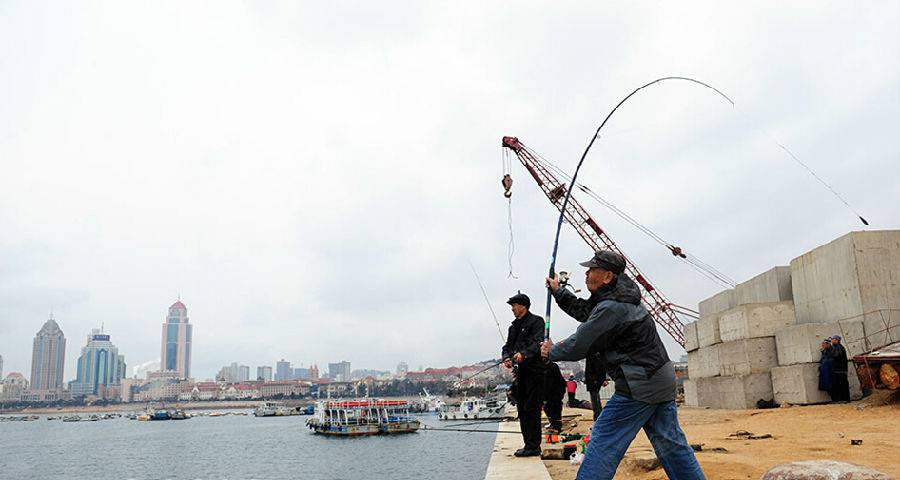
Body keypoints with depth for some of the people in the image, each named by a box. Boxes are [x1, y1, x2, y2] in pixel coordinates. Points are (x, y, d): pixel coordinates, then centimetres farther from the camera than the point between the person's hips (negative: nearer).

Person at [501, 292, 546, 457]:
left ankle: (534, 447, -3)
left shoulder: (536, 322, -4)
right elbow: (507, 346, 17)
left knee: (532, 409, -8)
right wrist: (506, 358, -4)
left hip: (534, 371, -8)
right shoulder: (514, 326, 21)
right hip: (520, 373, 8)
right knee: (522, 410, 11)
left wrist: (523, 354, -33)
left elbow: (537, 343, -18)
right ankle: (528, 445, 19)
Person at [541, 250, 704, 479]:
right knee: (671, 443, 15)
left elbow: (579, 346, -15)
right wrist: (558, 291, 23)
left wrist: (551, 352, 3)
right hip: (662, 380, 10)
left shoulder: (611, 308, -20)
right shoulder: (619, 297, 11)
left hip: (639, 386, -10)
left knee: (603, 441, -3)